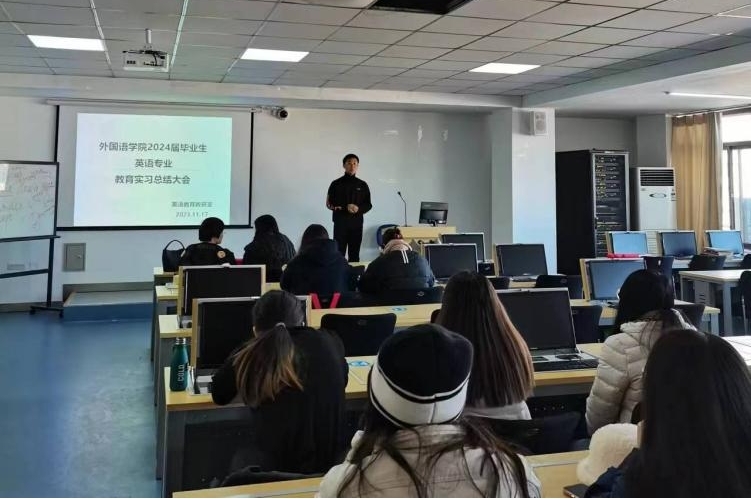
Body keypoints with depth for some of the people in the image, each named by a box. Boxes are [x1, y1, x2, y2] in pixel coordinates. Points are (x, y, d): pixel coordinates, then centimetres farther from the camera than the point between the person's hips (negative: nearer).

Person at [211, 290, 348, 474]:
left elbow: (219, 395, 16)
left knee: (241, 460, 31)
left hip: (274, 467, -2)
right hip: (331, 463, 2)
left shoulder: (248, 355, -3)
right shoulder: (328, 343, 0)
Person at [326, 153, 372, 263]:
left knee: (354, 254, 5)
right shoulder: (336, 184, 3)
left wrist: (358, 209, -13)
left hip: (357, 223, 2)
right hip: (340, 223, -2)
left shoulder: (362, 185, 9)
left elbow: (368, 205, 9)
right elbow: (329, 204, 0)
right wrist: (346, 207, -15)